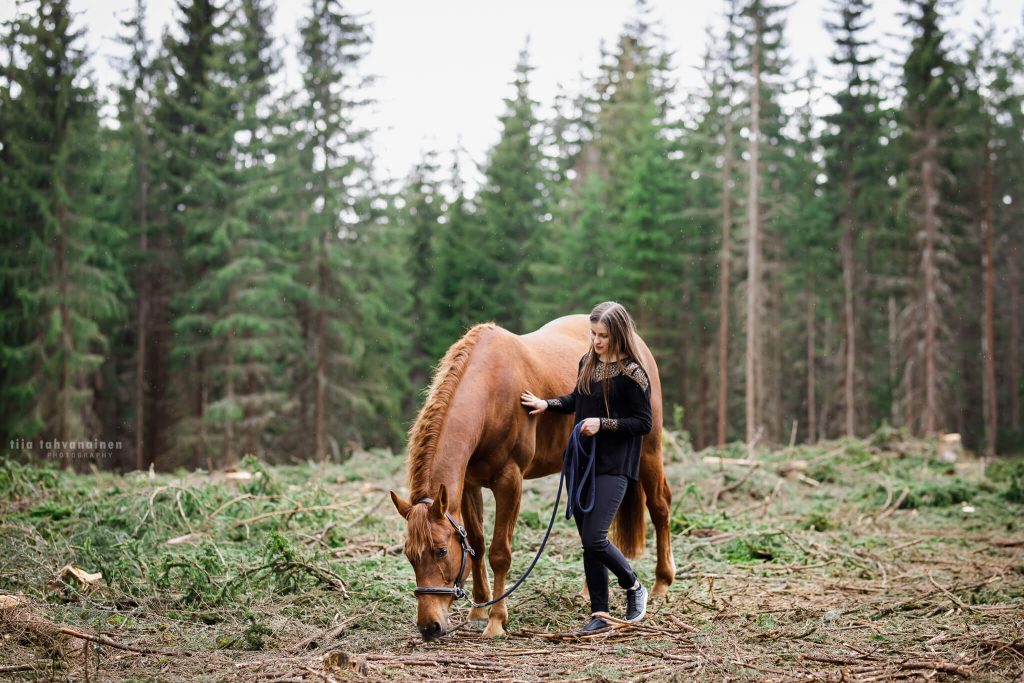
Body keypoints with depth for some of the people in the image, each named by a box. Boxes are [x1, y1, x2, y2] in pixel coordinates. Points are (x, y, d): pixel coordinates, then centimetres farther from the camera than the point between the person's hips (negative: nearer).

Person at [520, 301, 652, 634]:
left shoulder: (632, 374, -12)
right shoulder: (587, 363, 9)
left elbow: (643, 423, -10)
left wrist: (603, 423, -19)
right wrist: (546, 404, 10)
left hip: (613, 468, -7)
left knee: (595, 539, -16)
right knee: (588, 543, 8)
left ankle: (634, 587, 11)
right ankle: (600, 614, 16)